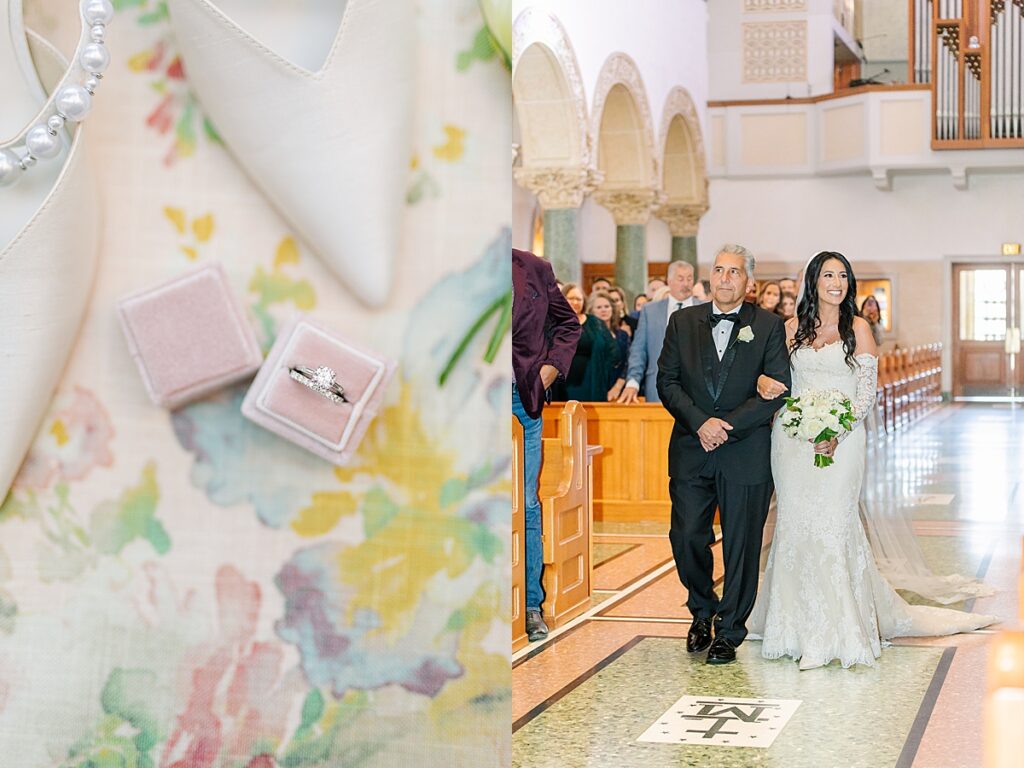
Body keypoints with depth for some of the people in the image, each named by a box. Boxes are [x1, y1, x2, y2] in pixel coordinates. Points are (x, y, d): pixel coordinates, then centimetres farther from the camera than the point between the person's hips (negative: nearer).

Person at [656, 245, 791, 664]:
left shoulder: (769, 325, 1)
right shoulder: (683, 321, 7)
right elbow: (667, 381, 3)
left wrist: (726, 425, -14)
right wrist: (701, 423, -12)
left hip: (746, 453, -2)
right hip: (691, 451, 2)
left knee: (742, 546, 3)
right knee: (686, 537, 0)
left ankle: (729, 633, 16)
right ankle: (702, 611, 26)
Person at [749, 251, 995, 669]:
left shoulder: (858, 328, 2)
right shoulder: (794, 327, 10)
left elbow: (866, 393, -3)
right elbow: (775, 371, 16)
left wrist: (838, 434, -16)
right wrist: (763, 381, -9)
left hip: (840, 439, -3)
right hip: (792, 437, 3)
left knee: (833, 523, -8)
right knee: (795, 524, 4)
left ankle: (838, 631, -2)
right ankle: (799, 626, 14)